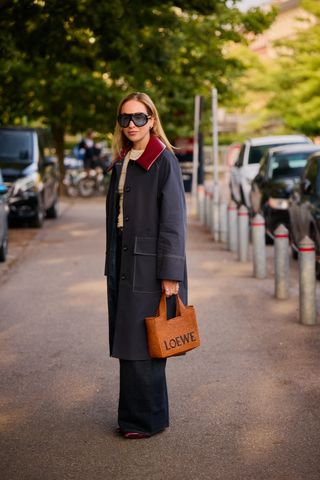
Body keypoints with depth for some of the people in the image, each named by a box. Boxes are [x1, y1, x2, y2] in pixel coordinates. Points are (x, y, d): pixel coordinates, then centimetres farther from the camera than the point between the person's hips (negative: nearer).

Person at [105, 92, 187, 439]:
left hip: (149, 266, -7)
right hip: (123, 266, 7)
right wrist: (111, 267, 16)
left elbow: (174, 220, -12)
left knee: (141, 344, -3)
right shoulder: (121, 163, 14)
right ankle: (133, 415, 21)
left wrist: (170, 274, -16)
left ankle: (147, 419, 10)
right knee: (126, 343, 10)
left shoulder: (164, 161, -8)